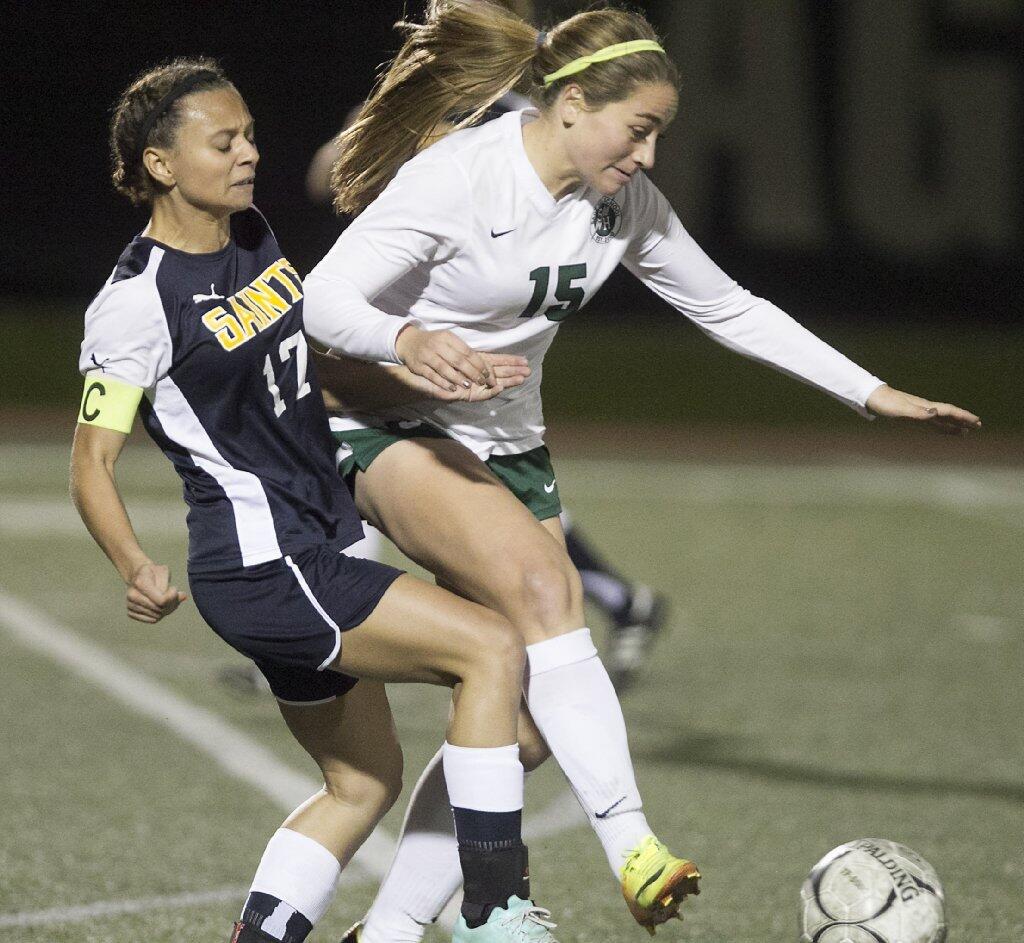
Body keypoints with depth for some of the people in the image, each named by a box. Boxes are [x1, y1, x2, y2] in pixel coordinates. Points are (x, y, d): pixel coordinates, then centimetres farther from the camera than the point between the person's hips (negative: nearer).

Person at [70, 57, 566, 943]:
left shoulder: (254, 239, 8)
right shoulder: (140, 299, -16)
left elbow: (311, 358, 23)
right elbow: (92, 463, -14)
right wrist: (137, 570, -31)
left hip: (314, 555, 9)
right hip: (260, 565, -9)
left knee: (364, 782, 15)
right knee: (492, 648, -16)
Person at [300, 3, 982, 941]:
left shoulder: (624, 202, 0)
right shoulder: (452, 178, -20)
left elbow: (728, 308, 11)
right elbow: (322, 300, -22)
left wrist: (873, 393, 9)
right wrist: (407, 340, -43)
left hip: (507, 443, 7)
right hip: (393, 432, -7)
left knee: (524, 722, -2)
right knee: (541, 582, -34)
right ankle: (635, 852, -41)